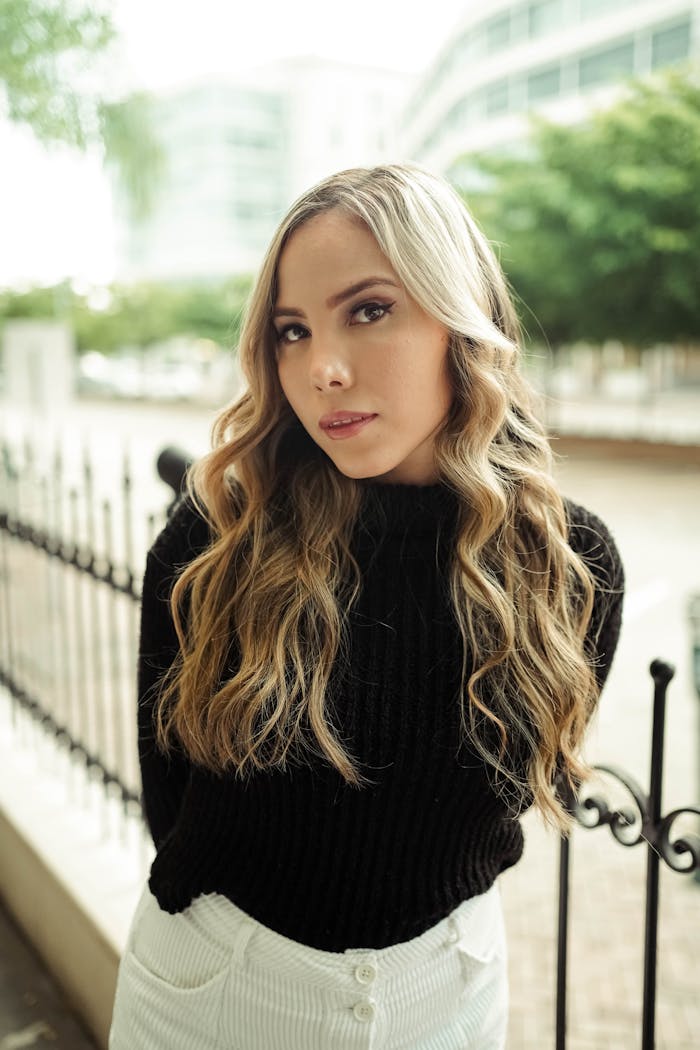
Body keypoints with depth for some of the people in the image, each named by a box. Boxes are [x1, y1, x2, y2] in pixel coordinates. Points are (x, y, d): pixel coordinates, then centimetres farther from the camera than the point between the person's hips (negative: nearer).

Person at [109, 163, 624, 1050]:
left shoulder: (570, 566, -16)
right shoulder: (207, 545, -21)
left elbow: (533, 783, 1)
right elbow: (168, 800, -7)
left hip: (447, 979, 2)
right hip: (207, 977, -1)